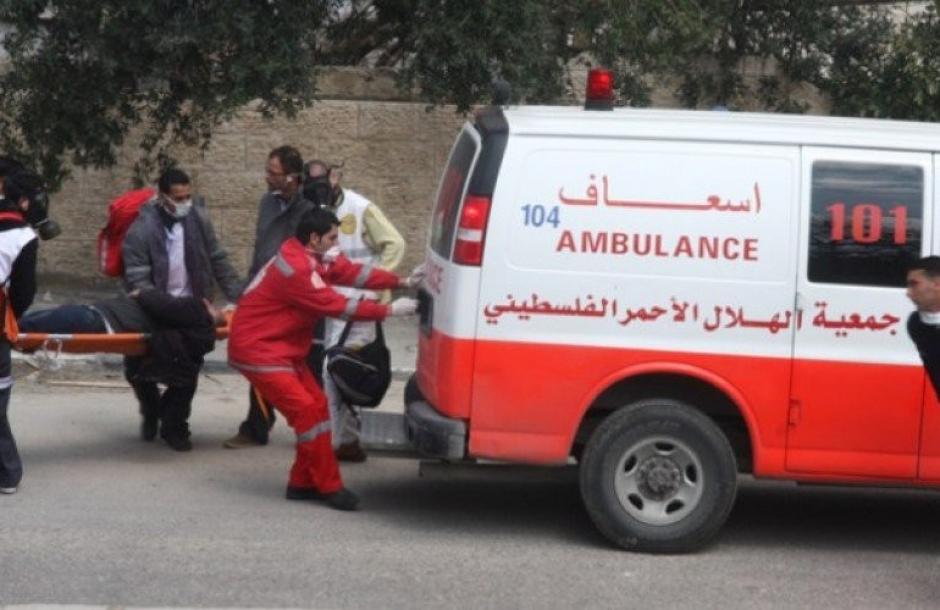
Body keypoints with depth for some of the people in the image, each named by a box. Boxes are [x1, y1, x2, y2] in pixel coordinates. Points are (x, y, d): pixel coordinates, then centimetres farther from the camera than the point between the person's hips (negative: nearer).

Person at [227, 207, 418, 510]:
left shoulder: (316, 257, 4)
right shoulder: (296, 269, -27)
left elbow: (352, 272, 4)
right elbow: (338, 306, -24)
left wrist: (402, 282, -5)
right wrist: (389, 310, -19)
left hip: (284, 349, 10)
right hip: (258, 350, -10)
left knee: (316, 407, 8)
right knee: (307, 411, -13)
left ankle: (303, 483, 14)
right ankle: (329, 487, -7)